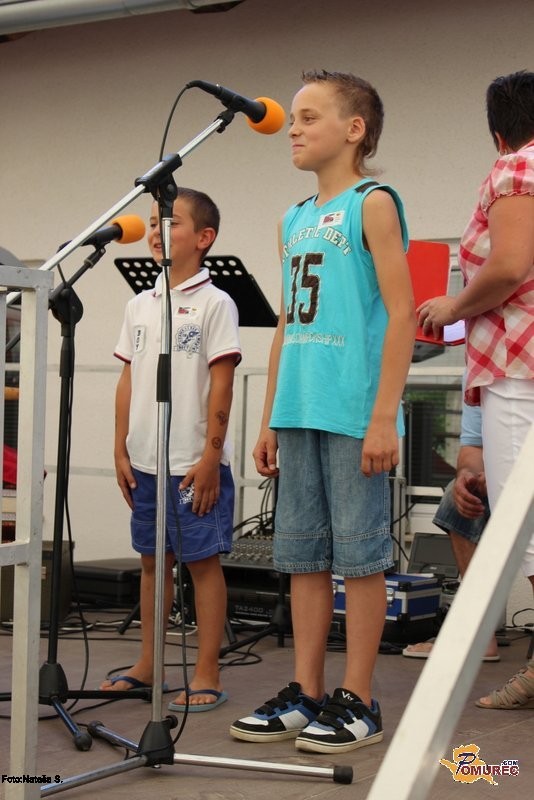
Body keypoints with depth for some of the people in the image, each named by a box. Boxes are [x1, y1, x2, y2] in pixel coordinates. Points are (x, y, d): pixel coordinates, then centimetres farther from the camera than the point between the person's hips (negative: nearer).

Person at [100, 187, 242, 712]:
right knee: (152, 560, 13)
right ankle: (147, 667, 24)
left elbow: (221, 386, -10)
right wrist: (120, 450, 9)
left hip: (195, 463, -6)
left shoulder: (214, 303, -6)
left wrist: (210, 458, -14)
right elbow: (128, 380, 13)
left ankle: (207, 677, 5)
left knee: (204, 562, 0)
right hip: (145, 461, 6)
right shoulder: (140, 306, 11)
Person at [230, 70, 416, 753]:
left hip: (354, 415, -7)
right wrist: (269, 422, 16)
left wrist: (384, 416, -16)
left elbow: (401, 313, -10)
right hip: (299, 415, 7)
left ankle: (357, 702, 7)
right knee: (303, 557, 9)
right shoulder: (294, 221, 18)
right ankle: (306, 694, 18)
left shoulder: (373, 204, -3)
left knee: (359, 556, -1)